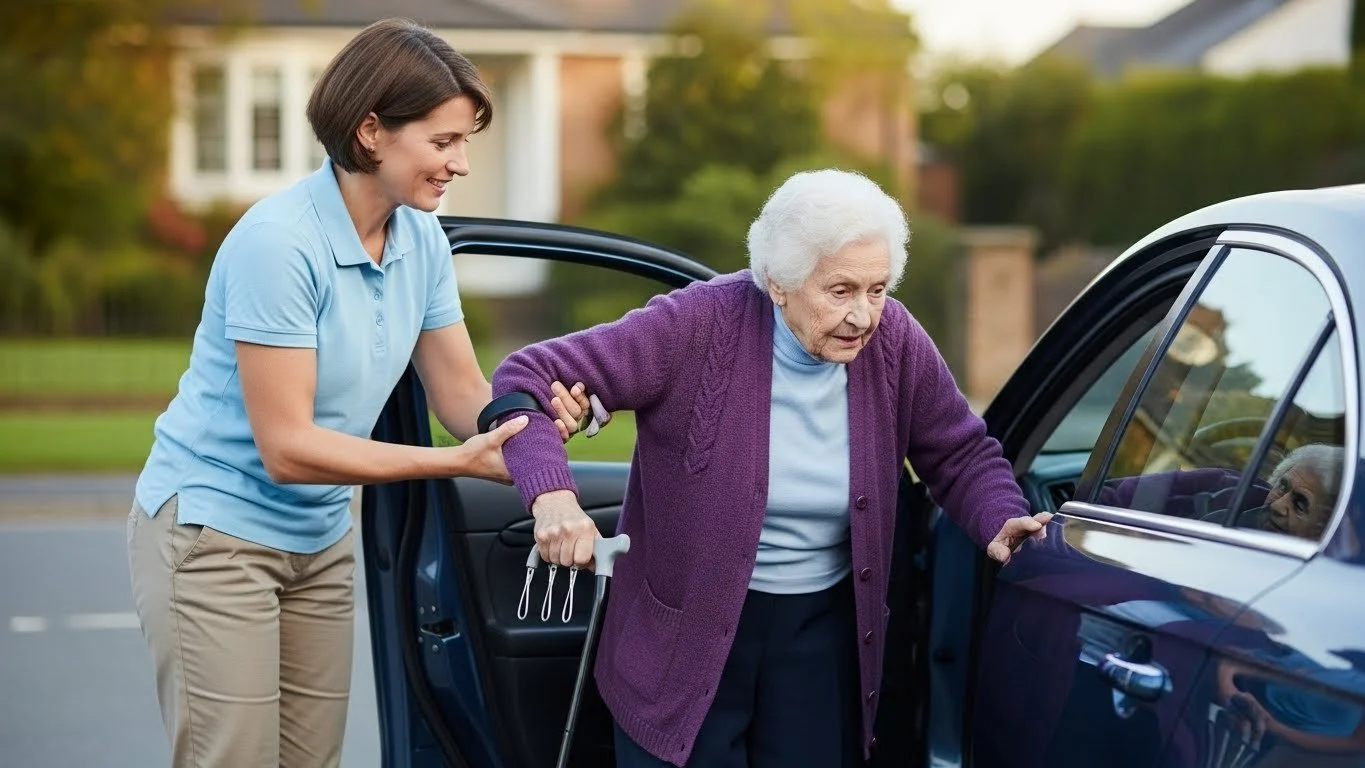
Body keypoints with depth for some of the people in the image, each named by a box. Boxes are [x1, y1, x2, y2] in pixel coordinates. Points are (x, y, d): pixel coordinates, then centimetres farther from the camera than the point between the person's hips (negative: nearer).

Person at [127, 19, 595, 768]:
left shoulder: (421, 240, -1)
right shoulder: (279, 241, -23)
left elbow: (461, 393, 1)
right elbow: (286, 447, -24)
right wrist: (460, 463, -27)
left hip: (318, 538, 7)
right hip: (215, 529, -7)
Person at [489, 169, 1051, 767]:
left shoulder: (894, 342, -8)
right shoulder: (699, 327, -20)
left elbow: (961, 454, 6)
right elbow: (529, 376, -19)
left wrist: (1001, 523, -16)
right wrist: (551, 496, -37)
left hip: (823, 631, 4)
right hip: (686, 633, -3)